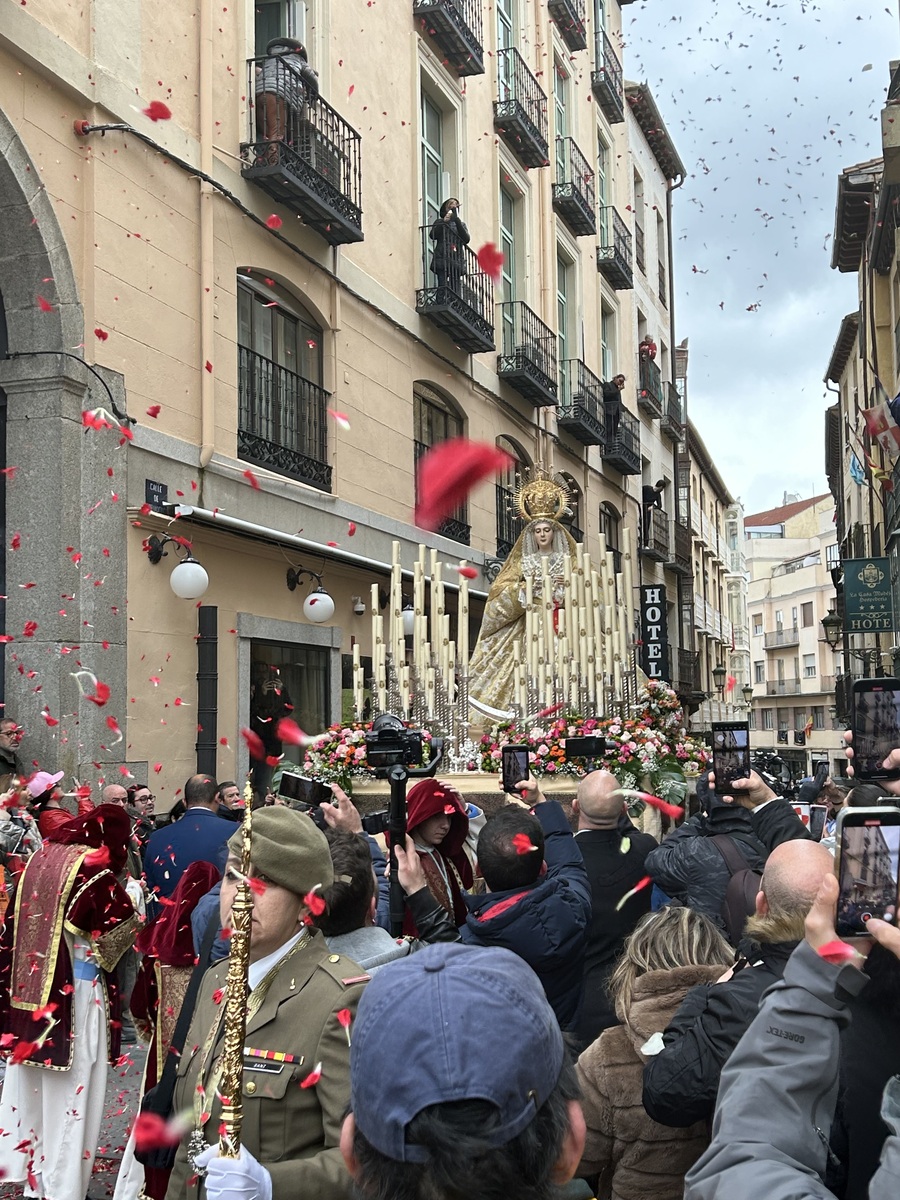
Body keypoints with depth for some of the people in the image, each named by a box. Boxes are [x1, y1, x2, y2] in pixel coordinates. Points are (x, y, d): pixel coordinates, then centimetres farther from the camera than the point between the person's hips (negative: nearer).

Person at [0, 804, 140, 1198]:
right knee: (69, 1087, 2)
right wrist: (129, 901, 6)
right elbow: (119, 929, -12)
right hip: (73, 989, -7)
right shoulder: (94, 869, -15)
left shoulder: (41, 858, 8)